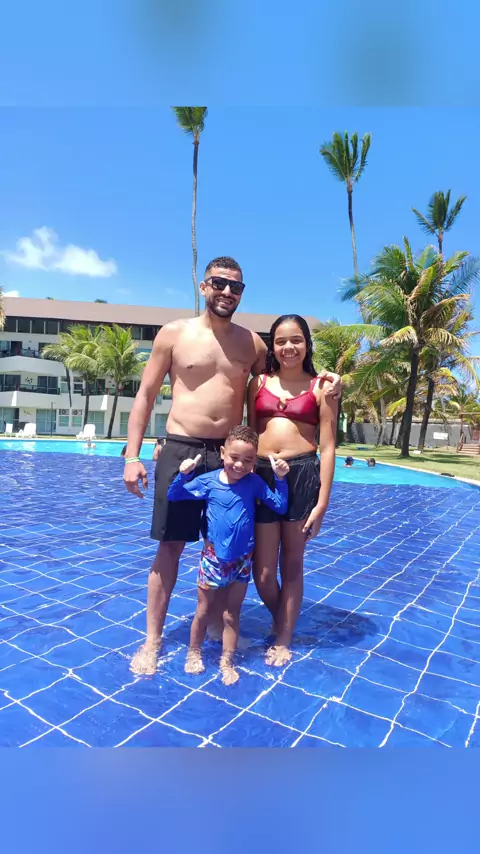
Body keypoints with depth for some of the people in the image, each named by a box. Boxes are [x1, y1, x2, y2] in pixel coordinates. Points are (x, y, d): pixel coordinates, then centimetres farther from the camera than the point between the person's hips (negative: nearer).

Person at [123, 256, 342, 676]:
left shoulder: (252, 342, 8)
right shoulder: (174, 333, 1)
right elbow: (145, 396, 2)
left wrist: (321, 381, 0)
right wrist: (132, 456, -5)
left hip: (230, 454, 3)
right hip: (181, 451, -2)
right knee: (171, 546, 4)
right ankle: (153, 640, 21)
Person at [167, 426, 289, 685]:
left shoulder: (254, 482, -9)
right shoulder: (208, 481, -11)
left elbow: (280, 507, -8)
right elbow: (173, 496, -5)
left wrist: (280, 478, -18)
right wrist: (183, 474, -23)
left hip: (241, 559, 1)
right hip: (213, 556, 0)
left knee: (231, 615, 15)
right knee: (203, 611, 17)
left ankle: (227, 662, 31)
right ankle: (193, 653, 39)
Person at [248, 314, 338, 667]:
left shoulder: (320, 388, 2)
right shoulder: (259, 383, 9)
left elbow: (327, 448, 0)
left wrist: (322, 503, -5)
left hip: (303, 474, -2)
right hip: (261, 475, 2)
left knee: (292, 565, 12)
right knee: (263, 572, 7)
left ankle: (283, 639, 32)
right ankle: (283, 623, 37)